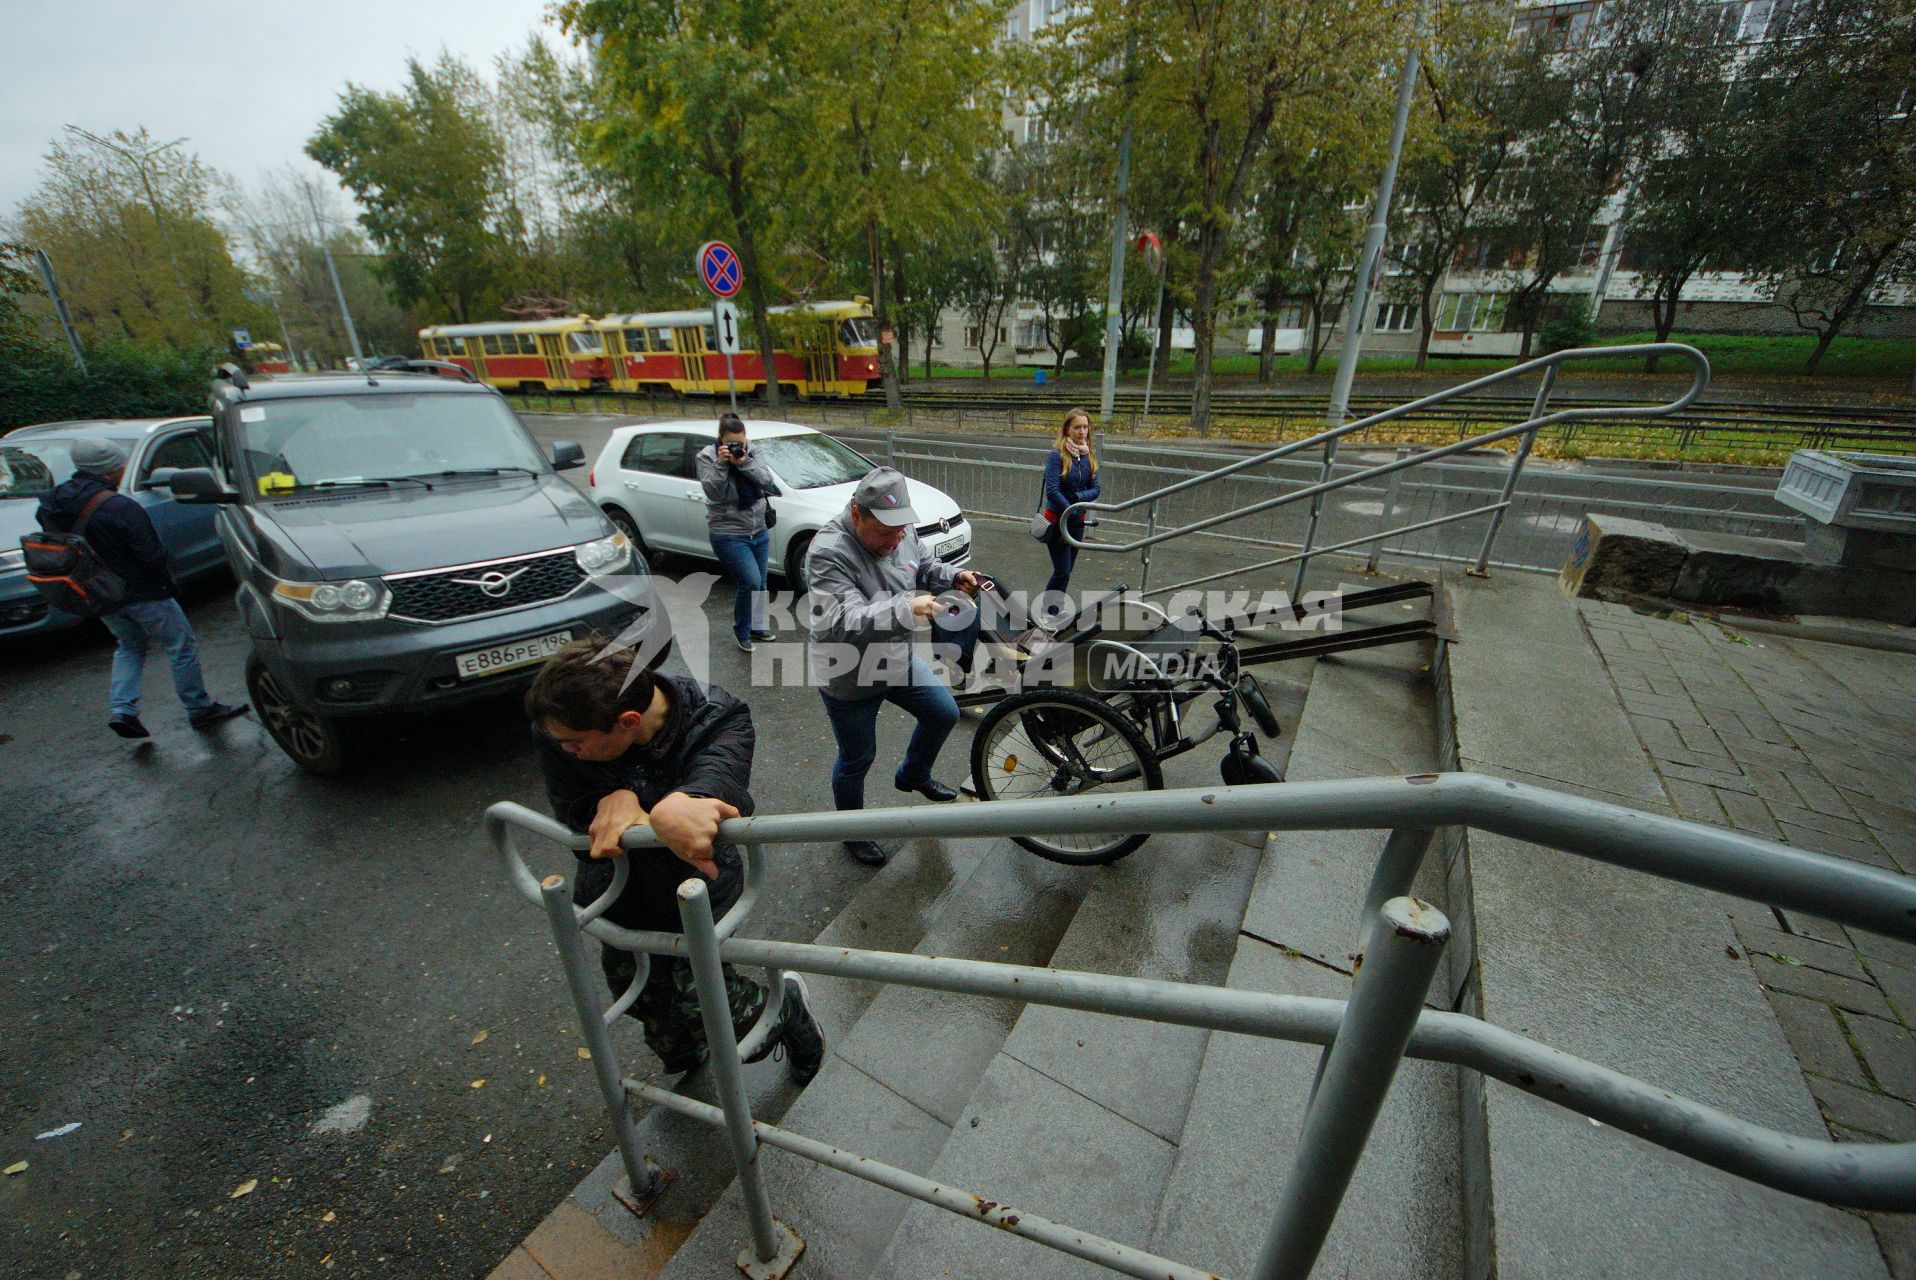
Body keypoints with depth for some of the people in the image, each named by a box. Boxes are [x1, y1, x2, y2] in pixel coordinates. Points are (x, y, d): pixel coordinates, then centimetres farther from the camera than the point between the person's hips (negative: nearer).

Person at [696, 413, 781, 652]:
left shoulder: (751, 452, 3)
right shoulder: (707, 456, -7)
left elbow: (766, 480, -10)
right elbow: (714, 493, -17)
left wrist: (744, 463, -22)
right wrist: (720, 464, -27)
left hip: (759, 530, 5)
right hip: (728, 534, -5)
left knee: (759, 582, 13)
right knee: (750, 581, -15)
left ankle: (757, 626, 33)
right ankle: (741, 631, 7)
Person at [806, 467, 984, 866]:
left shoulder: (902, 532, -7)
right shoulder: (829, 552, -30)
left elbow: (925, 566, 12)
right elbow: (841, 621, -41)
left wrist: (954, 575, -10)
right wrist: (905, 610, -54)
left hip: (897, 661, 7)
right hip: (849, 680, -7)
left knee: (944, 714, 17)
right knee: (857, 759, 11)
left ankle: (913, 775, 46)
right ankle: (852, 832, 39)